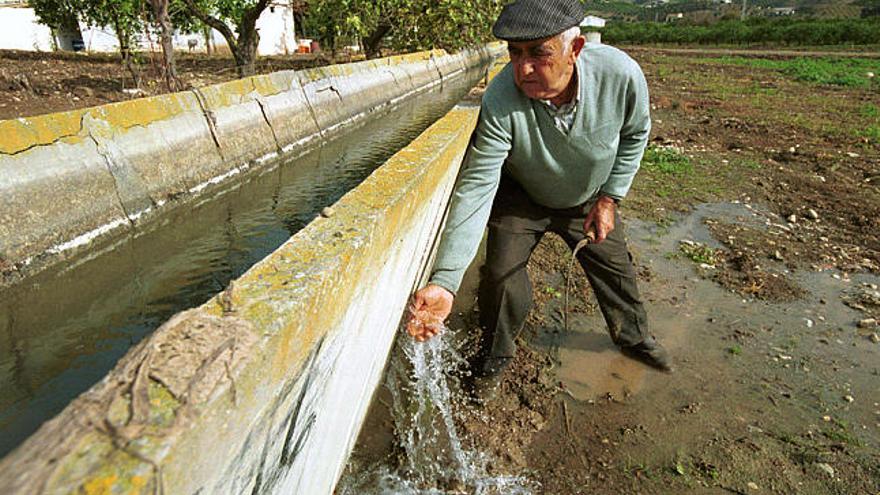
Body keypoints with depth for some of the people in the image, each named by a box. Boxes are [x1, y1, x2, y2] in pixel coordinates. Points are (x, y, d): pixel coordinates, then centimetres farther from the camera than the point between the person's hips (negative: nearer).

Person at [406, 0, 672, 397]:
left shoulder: (620, 75, -32)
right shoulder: (499, 103, -40)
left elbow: (635, 132, -9)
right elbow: (475, 189, -40)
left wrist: (610, 197, -10)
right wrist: (444, 282, -47)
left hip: (588, 199, 3)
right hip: (520, 198, -2)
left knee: (615, 268, 14)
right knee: (502, 274, -11)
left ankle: (634, 337, 45)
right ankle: (495, 352, 20)